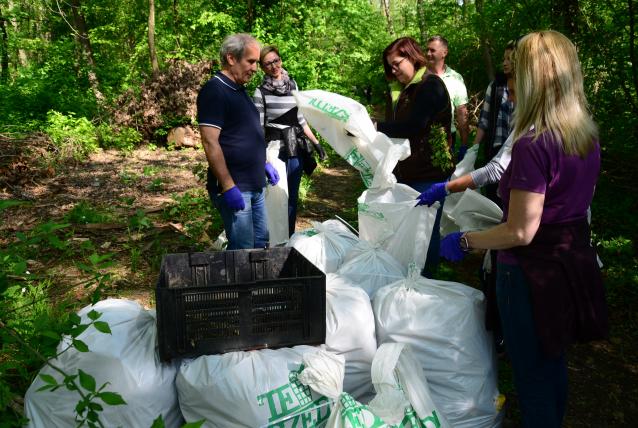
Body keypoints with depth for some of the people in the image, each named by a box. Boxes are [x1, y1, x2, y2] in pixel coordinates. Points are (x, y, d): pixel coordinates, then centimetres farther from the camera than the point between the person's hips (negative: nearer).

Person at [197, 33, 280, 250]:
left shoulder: (239, 90, 15)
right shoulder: (214, 91, -14)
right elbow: (210, 143, -21)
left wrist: (264, 164, 21)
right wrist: (228, 187, -23)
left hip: (255, 186, 9)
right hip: (234, 189, -9)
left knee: (261, 242, 15)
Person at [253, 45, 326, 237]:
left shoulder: (293, 84, 9)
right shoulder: (261, 91, -6)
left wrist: (315, 142, 14)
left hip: (296, 147, 5)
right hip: (276, 148, -5)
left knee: (293, 194, 11)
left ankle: (290, 236, 23)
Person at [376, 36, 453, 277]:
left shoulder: (431, 85, -11)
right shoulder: (398, 88, 15)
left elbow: (414, 126, -23)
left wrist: (375, 127, -25)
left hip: (428, 175, -8)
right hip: (403, 172, 8)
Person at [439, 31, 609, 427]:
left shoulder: (533, 144, -25)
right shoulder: (588, 134, 1)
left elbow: (521, 232, -24)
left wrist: (464, 241, -11)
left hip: (534, 273, -8)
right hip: (576, 264, 8)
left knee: (533, 378, 10)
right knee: (555, 365, 26)